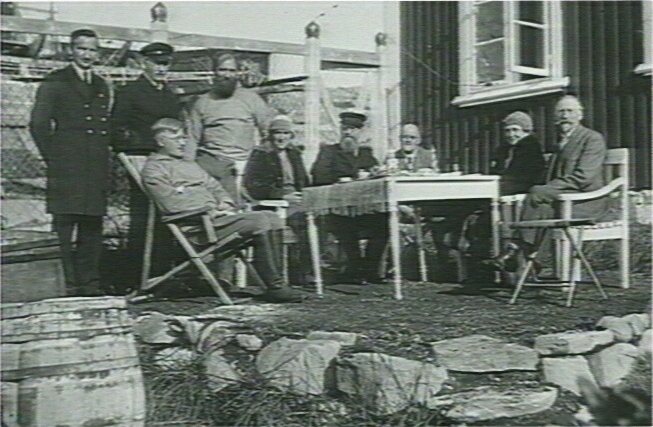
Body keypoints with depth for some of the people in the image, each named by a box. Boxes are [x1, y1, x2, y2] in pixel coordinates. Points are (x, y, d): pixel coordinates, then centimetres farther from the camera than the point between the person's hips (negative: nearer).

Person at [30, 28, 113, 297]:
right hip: (66, 170, -5)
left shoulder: (103, 87, 20)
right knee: (64, 228, -6)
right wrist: (54, 158, -5)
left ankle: (90, 283, 10)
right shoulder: (54, 82, 3)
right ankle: (68, 284, -3)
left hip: (96, 171, 5)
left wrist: (103, 158, 11)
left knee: (93, 227, 5)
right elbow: (39, 125, -1)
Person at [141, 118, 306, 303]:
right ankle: (274, 286, -21)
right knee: (259, 221, -23)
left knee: (269, 218, -10)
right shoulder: (153, 169, 1)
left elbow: (215, 187, 27)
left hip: (216, 216, 9)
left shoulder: (190, 165, 30)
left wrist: (225, 203, 4)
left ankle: (276, 283, -15)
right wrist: (209, 211, -15)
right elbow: (171, 203, -12)